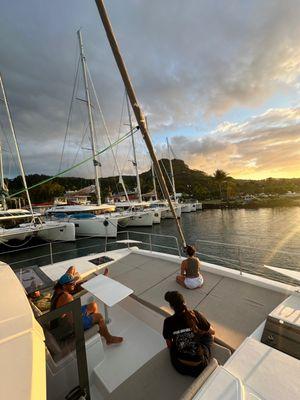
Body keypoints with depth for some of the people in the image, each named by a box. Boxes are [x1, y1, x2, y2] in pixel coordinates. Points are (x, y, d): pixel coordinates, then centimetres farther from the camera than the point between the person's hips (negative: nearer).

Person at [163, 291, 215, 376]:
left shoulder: (168, 322, -19)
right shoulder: (195, 315, -20)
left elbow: (169, 345, -3)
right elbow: (212, 332, -2)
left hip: (180, 367, 1)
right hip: (200, 367, -1)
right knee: (209, 336, 24)